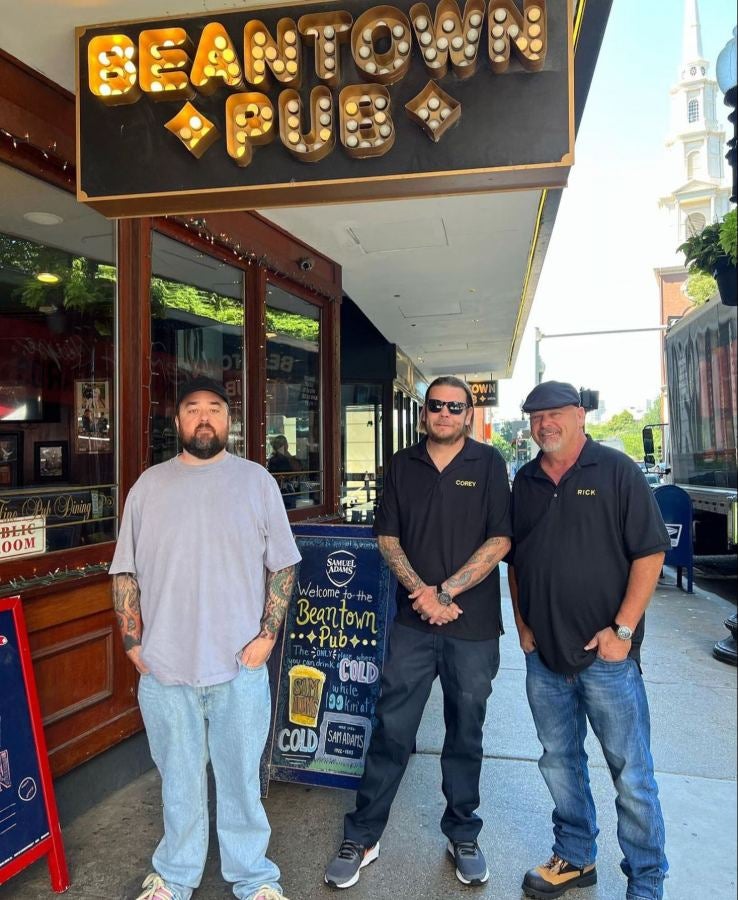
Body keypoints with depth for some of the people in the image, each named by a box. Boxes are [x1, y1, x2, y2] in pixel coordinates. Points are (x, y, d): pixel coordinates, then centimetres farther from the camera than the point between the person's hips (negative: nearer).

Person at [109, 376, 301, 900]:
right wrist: (132, 641, 2)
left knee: (241, 777, 12)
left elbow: (282, 566, 1)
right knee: (179, 779, 18)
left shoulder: (257, 481, 0)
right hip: (163, 666, 2)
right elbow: (126, 571, 8)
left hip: (240, 665, -1)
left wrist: (267, 635, -6)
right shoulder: (149, 486, 4)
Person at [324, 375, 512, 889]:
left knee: (466, 734, 14)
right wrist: (420, 591, -11)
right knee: (392, 729, 6)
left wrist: (445, 591, -14)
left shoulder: (488, 464, -1)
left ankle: (463, 835, 33)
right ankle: (362, 837, 21)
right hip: (413, 621, 1)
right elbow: (388, 537, 3)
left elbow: (500, 541, -8)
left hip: (474, 624, -1)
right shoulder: (403, 466, 6)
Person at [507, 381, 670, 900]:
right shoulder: (525, 482, 8)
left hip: (606, 653, -4)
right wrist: (522, 623, 8)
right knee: (560, 762, 18)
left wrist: (623, 629, -13)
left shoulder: (616, 470, -6)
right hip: (544, 655, 5)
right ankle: (574, 858, 38)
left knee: (631, 773, 7)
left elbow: (650, 552, -9)